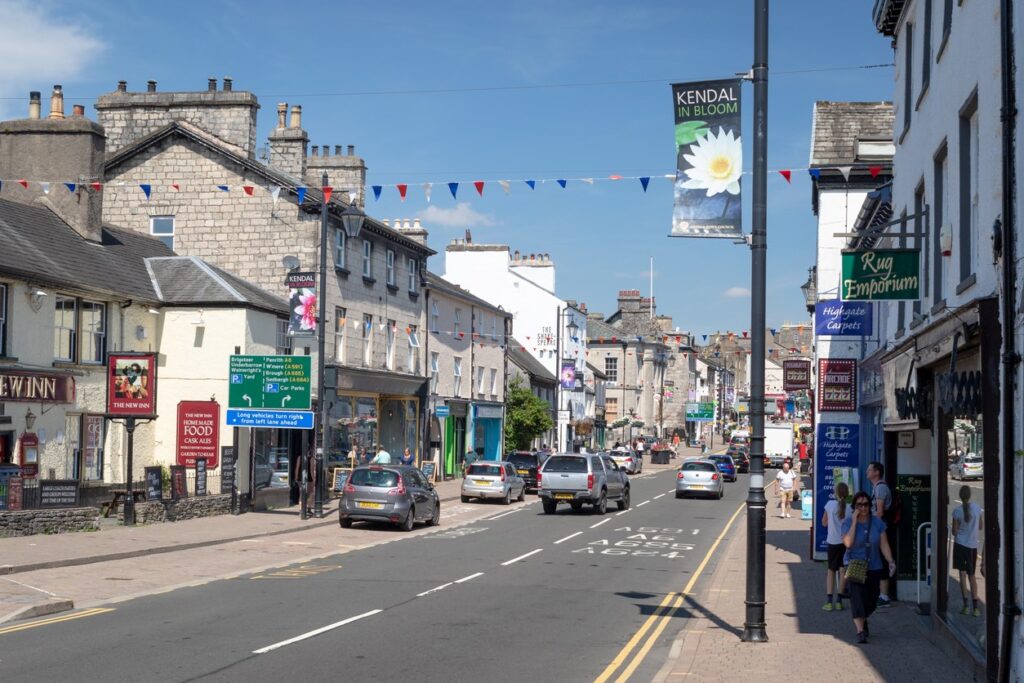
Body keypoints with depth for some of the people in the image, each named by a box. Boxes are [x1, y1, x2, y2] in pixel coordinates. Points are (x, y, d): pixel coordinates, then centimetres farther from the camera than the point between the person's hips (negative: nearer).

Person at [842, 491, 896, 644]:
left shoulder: (877, 522, 2)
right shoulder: (848, 522, -6)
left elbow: (884, 545, 2)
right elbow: (848, 543, -22)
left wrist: (891, 561, -12)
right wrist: (854, 522, -20)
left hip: (874, 568, 3)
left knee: (871, 601, 11)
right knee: (857, 597, -17)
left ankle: (862, 621, 40)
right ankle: (860, 631, -16)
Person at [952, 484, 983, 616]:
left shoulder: (957, 511, -12)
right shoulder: (977, 508, -3)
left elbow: (954, 531, -6)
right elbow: (980, 526, 10)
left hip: (960, 545, -3)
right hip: (973, 545, 3)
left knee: (962, 574, 2)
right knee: (972, 575, 11)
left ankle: (966, 605, -3)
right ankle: (975, 606, 6)